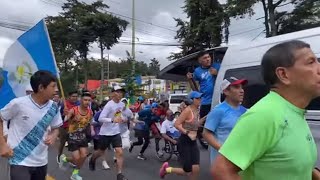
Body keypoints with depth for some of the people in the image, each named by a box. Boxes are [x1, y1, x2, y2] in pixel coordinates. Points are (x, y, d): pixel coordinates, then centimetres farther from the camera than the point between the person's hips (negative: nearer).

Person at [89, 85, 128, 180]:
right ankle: (92, 160, 50)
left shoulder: (122, 104, 0)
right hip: (105, 133, -4)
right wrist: (113, 120, -37)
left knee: (120, 152, -8)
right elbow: (100, 119, -25)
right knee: (101, 152, 16)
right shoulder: (109, 105, -21)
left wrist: (121, 119, 5)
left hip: (116, 132, 5)